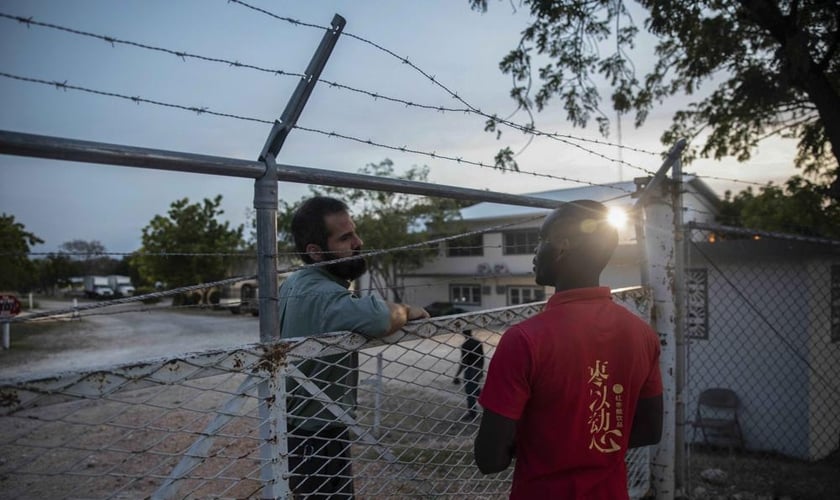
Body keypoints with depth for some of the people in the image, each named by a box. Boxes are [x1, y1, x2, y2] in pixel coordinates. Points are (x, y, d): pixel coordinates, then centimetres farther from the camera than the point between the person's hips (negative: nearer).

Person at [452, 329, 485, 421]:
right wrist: (481, 370, 22)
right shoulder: (478, 342, 3)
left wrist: (456, 375, -15)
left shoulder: (465, 345, -19)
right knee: (477, 390, 21)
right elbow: (482, 358, 10)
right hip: (478, 371, 8)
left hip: (470, 371, -8)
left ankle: (472, 413, 14)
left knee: (470, 393, 4)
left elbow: (463, 362, -20)